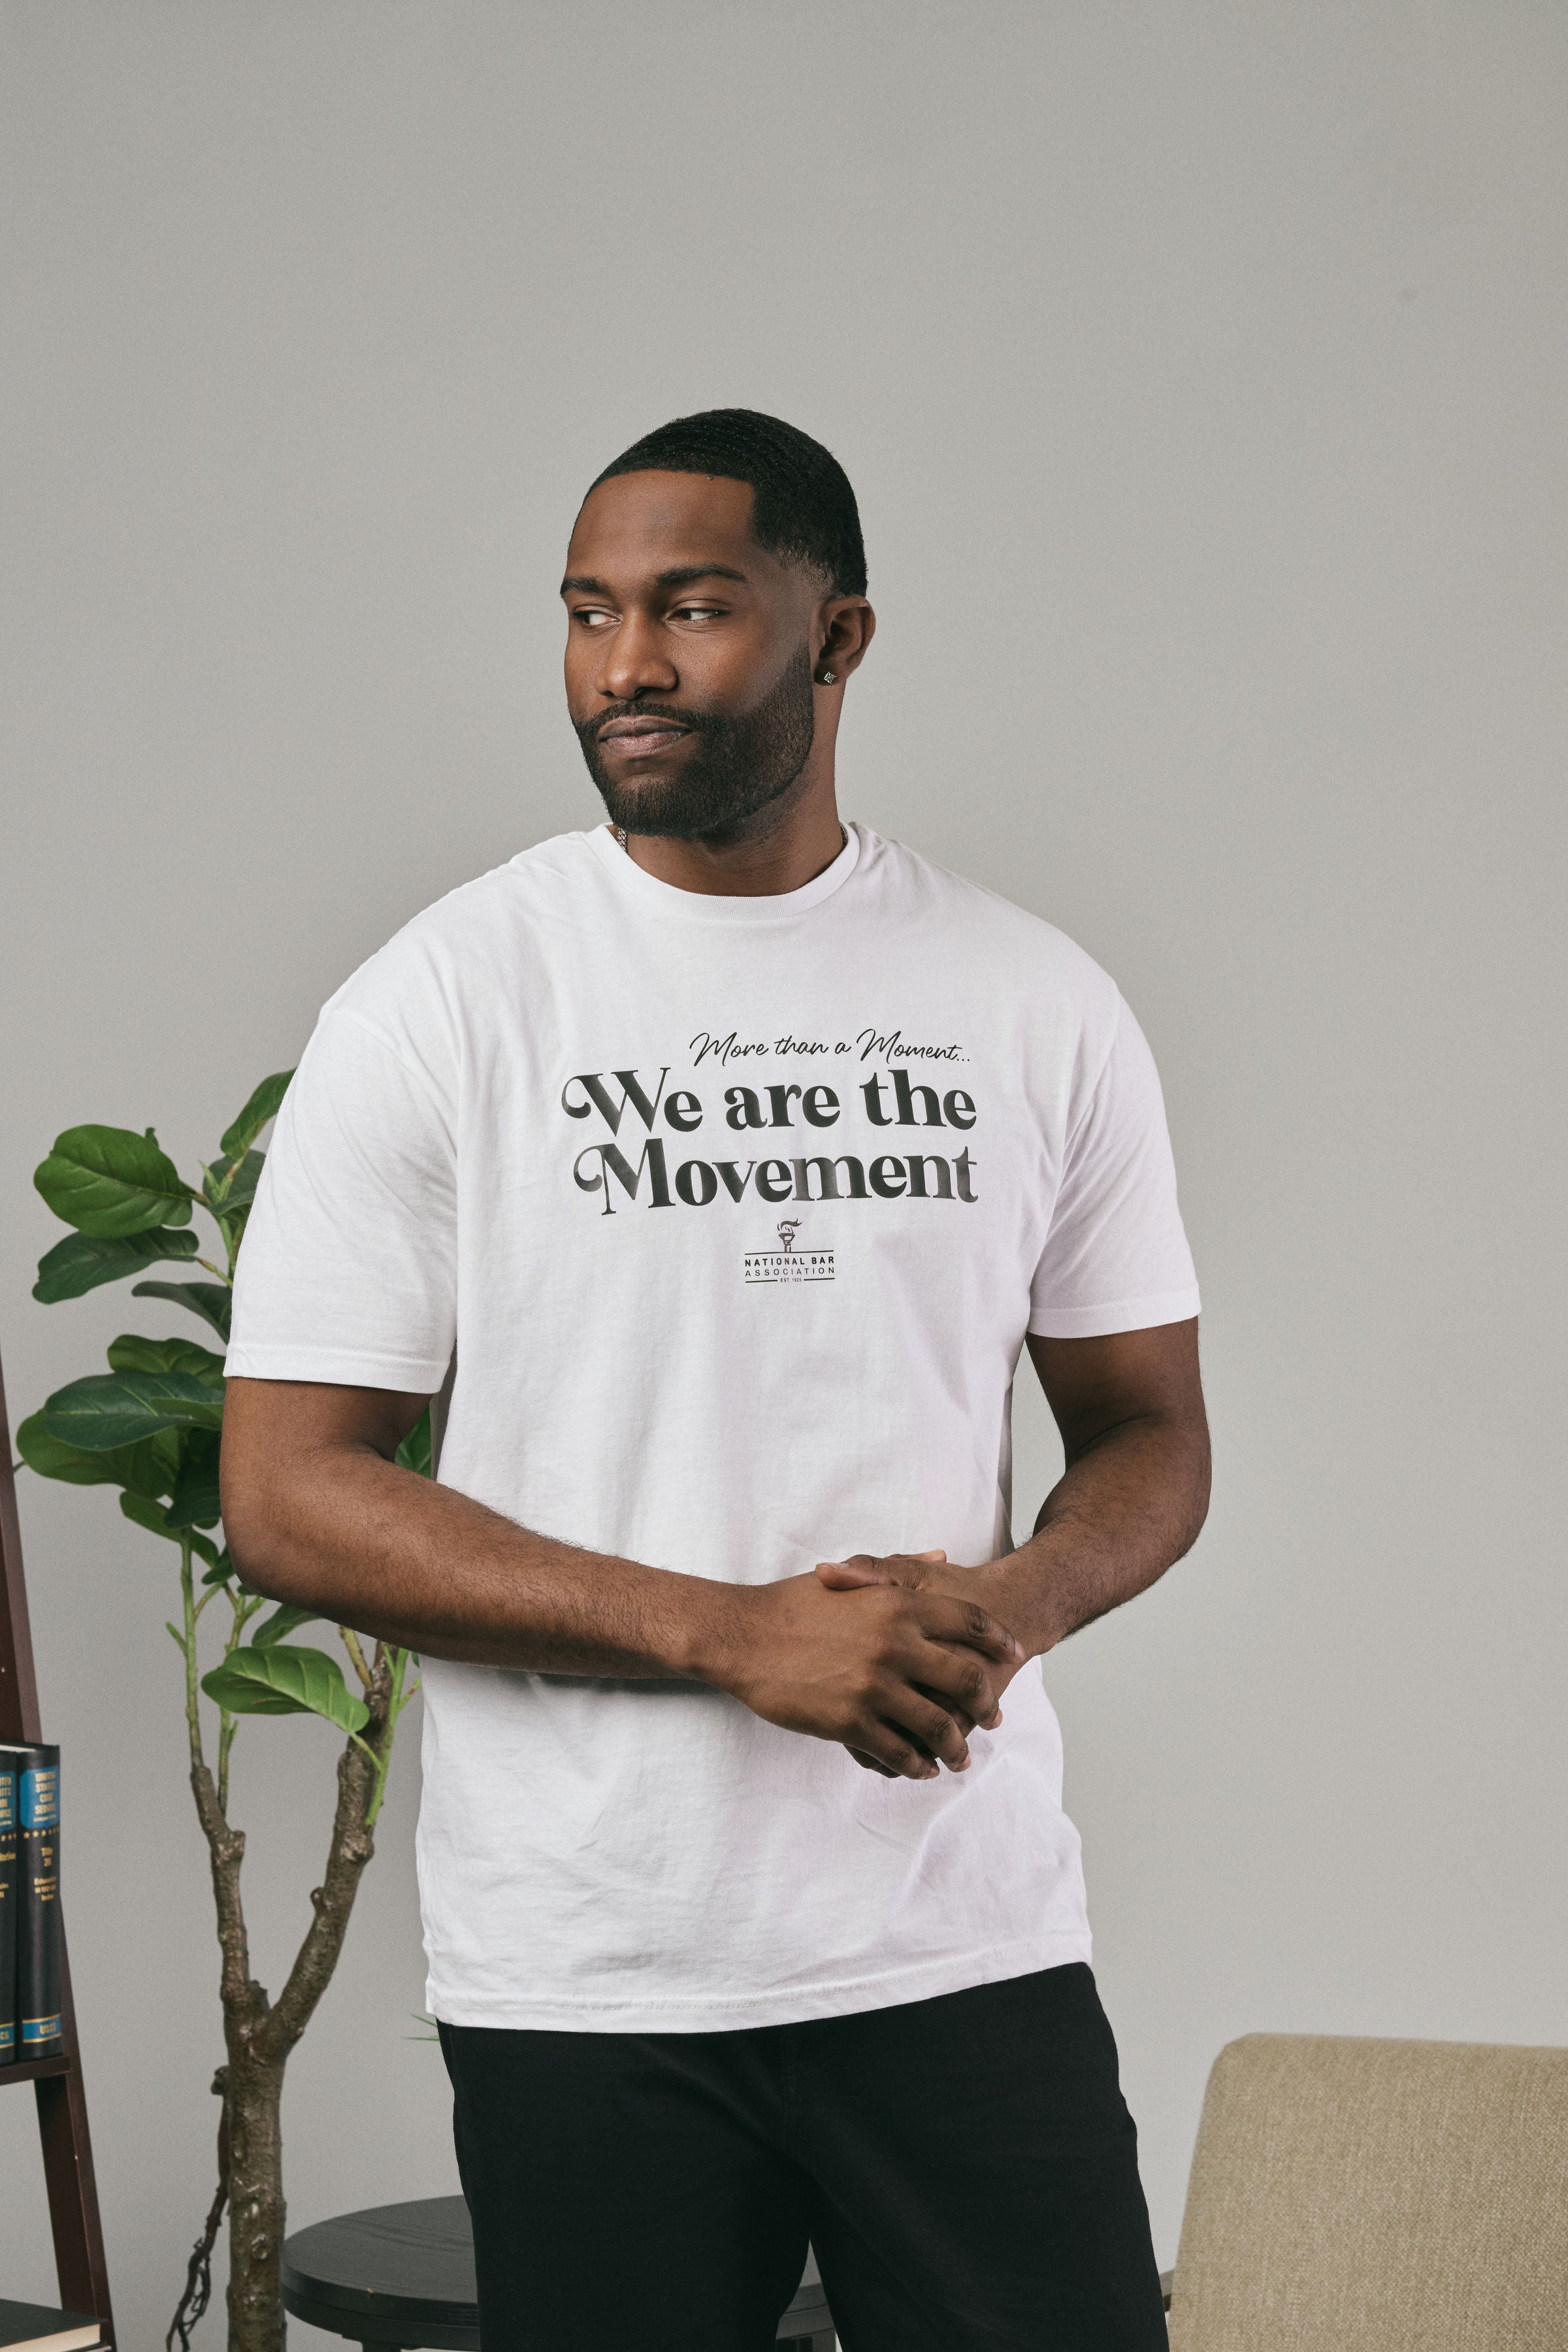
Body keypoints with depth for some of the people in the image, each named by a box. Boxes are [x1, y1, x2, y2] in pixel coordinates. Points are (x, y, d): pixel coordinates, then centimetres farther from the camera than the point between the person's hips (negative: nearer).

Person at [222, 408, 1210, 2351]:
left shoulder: (1037, 1005, 5)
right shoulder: (440, 1004, -3)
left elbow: (1150, 1431, 12)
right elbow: (286, 1498, -7)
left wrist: (1010, 1604, -12)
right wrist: (733, 1635, -16)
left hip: (969, 1947, 2)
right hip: (583, 1974, -2)